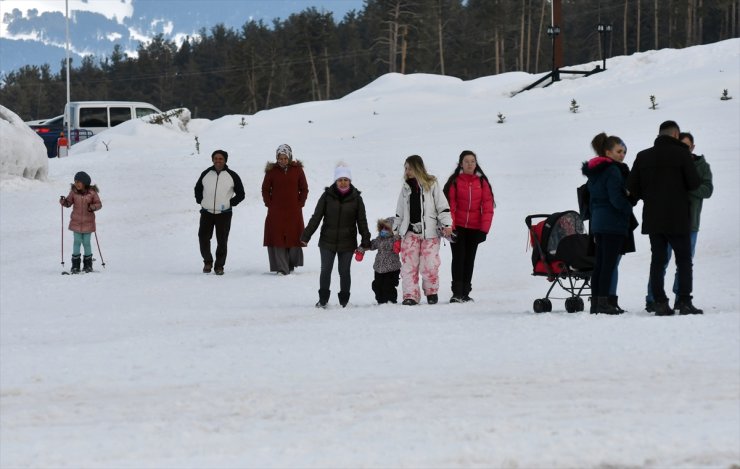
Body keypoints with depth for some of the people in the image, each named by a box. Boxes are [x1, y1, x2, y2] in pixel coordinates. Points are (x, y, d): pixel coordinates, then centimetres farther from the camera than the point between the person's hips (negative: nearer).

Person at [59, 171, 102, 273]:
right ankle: (75, 266, 9)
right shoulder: (74, 192, -2)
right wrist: (63, 201, -15)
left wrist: (93, 207, -23)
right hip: (76, 222, 2)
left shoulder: (92, 192, -8)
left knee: (86, 243, 4)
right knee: (77, 242, 3)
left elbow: (99, 204, -3)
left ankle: (88, 265, 20)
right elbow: (69, 203, 6)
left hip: (88, 222, -2)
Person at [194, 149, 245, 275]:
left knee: (222, 241, 1)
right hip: (206, 213, 2)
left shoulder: (232, 176, 0)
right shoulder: (206, 174, 6)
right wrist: (200, 201, 8)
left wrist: (230, 203, -2)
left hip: (224, 214, -2)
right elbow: (198, 189, 21)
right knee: (203, 238, -3)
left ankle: (219, 266, 12)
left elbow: (240, 194, 7)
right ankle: (207, 261, 17)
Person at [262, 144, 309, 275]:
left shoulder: (297, 169, 2)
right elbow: (265, 189, 9)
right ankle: (282, 268, -4)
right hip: (276, 212, -1)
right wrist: (269, 204, 0)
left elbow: (304, 189, 9)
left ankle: (292, 264, 21)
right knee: (278, 238, -6)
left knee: (293, 237, 3)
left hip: (294, 211, 1)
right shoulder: (271, 171, 1)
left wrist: (300, 204, 1)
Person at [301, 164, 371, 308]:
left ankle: (344, 300, 17)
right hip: (327, 241, 0)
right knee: (325, 270, 0)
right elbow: (316, 217, 1)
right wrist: (306, 236, -2)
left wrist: (365, 241, 3)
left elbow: (362, 221, 6)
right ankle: (323, 299, 14)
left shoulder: (356, 198, 0)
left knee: (344, 271, 5)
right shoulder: (327, 196, -2)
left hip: (347, 243, 0)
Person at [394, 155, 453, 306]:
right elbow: (400, 212, 21)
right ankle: (410, 295, -4)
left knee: (430, 265, -5)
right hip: (410, 232, 4)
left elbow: (442, 205, -1)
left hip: (429, 231, -4)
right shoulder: (406, 187, 14)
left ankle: (431, 292, 16)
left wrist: (447, 224, -10)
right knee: (409, 265, -7)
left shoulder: (431, 184, 1)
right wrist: (396, 231, 21)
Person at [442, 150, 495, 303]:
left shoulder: (482, 182, 5)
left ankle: (465, 293, 12)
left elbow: (487, 206, 3)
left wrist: (484, 228, -5)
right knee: (458, 258, -8)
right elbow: (449, 205, -5)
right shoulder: (454, 181, -1)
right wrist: (449, 226, -13)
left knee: (469, 260, 7)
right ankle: (457, 293, -10)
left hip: (474, 228, 3)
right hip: (457, 227, -3)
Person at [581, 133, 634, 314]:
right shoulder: (613, 170, -12)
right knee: (609, 264, -8)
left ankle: (595, 303, 11)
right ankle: (604, 302, -11)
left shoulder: (594, 172, 16)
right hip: (613, 224, -9)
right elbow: (616, 199, -20)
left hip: (598, 223, 9)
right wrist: (629, 209, -1)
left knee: (600, 264, 11)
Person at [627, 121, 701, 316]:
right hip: (677, 219, -4)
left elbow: (632, 189, 3)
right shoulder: (681, 154, -8)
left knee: (657, 259, 7)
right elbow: (694, 183, -9)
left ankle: (660, 303, 2)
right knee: (684, 259, 3)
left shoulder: (643, 156, 4)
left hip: (652, 219, 4)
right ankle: (684, 302, -4)